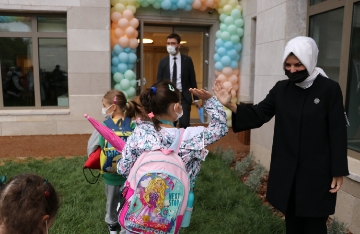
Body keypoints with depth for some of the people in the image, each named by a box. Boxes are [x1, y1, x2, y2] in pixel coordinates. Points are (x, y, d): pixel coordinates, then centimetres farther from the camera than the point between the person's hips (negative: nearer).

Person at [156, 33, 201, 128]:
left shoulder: (187, 60, 2)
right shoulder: (163, 62, 5)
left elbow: (192, 80, 4)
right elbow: (159, 81, 7)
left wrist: (196, 98, 3)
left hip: (184, 97, -1)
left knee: (184, 125, -7)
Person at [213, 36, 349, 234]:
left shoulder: (329, 89, -9)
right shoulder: (281, 88, 2)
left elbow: (338, 132, -8)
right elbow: (258, 115, -3)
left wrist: (338, 171, -7)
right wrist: (230, 105, -20)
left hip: (317, 171, -3)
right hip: (286, 170, 4)